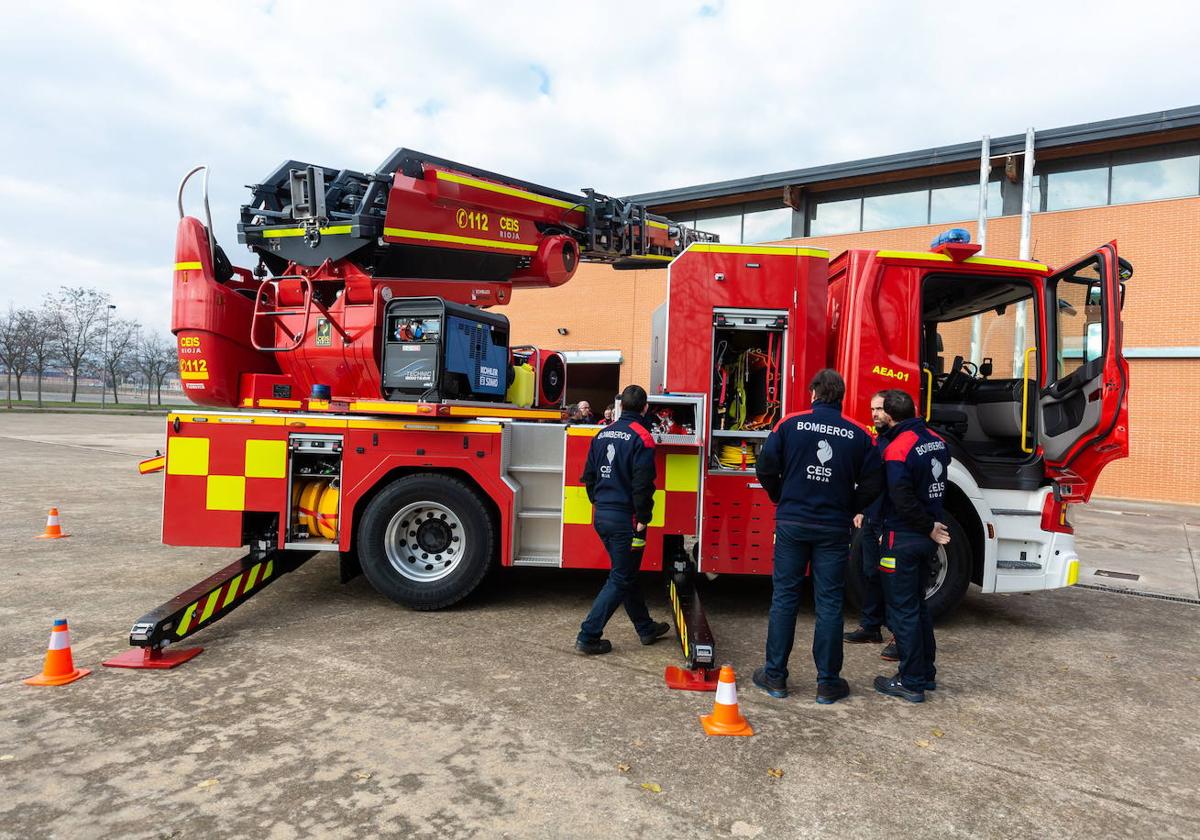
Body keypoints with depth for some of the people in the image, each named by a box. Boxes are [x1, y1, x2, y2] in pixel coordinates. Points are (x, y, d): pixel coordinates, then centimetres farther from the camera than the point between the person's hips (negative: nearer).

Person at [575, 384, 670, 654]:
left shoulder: (603, 434, 8)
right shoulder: (641, 437, -13)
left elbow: (589, 476, 14)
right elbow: (642, 484, -19)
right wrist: (642, 521, -13)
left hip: (601, 516, 8)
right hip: (625, 518, -7)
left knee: (626, 574, 18)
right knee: (620, 579, 3)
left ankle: (646, 628, 32)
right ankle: (588, 637, 2)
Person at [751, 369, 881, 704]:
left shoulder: (791, 424, -4)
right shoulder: (858, 434, -1)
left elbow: (765, 467, -5)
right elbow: (872, 483, 0)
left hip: (792, 524, 0)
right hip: (834, 529, 1)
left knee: (784, 598, 8)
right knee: (829, 603, 8)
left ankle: (775, 676, 16)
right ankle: (828, 683, 16)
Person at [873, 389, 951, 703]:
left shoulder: (897, 449, -19)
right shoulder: (937, 442, 6)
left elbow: (903, 500, -21)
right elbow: (935, 486, 14)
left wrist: (929, 527, -11)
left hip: (903, 538, -8)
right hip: (926, 537, 8)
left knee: (903, 609, 1)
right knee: (918, 604, 19)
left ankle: (912, 682, 9)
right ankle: (926, 673, 27)